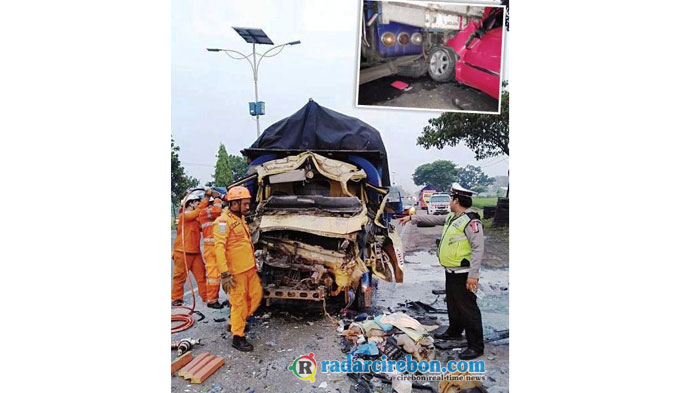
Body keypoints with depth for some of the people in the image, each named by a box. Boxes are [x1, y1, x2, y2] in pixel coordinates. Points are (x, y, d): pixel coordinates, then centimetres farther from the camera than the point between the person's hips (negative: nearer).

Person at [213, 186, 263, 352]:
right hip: (236, 271, -9)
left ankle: (237, 321, 33)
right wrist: (225, 273, -25)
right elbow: (219, 247, -21)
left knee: (256, 295, 15)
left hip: (249, 268, 9)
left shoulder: (240, 219, 15)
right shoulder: (224, 221, -14)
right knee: (239, 302, 0)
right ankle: (237, 337, 15)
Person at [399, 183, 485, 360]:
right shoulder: (452, 218, 10)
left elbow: (478, 249, -24)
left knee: (467, 308, -4)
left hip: (463, 274, -10)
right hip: (451, 272, 10)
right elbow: (434, 219, 25)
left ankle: (476, 346, 6)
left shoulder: (471, 221, -21)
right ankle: (454, 331, 42)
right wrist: (412, 218, 26)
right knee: (452, 304, 24)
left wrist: (473, 275, -27)